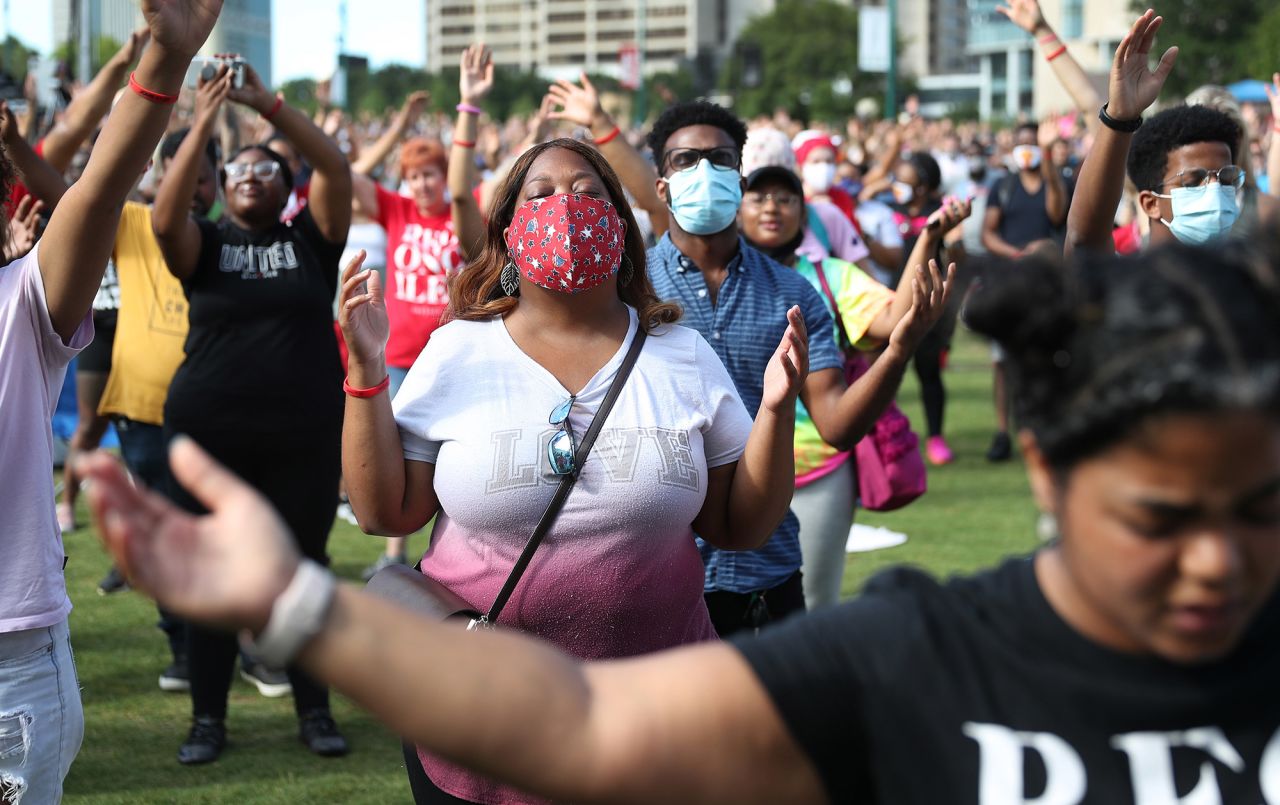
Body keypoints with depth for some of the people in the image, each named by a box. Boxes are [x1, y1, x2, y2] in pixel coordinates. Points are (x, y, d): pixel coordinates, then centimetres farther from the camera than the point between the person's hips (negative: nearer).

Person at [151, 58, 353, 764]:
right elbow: (165, 213, -17)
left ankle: (314, 710, 18)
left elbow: (337, 170, -10)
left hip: (306, 436, 0)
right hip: (209, 434, 0)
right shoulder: (204, 245, 4)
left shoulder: (310, 238, 5)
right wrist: (203, 122, -22)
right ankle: (207, 717, 15)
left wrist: (269, 106, -18)